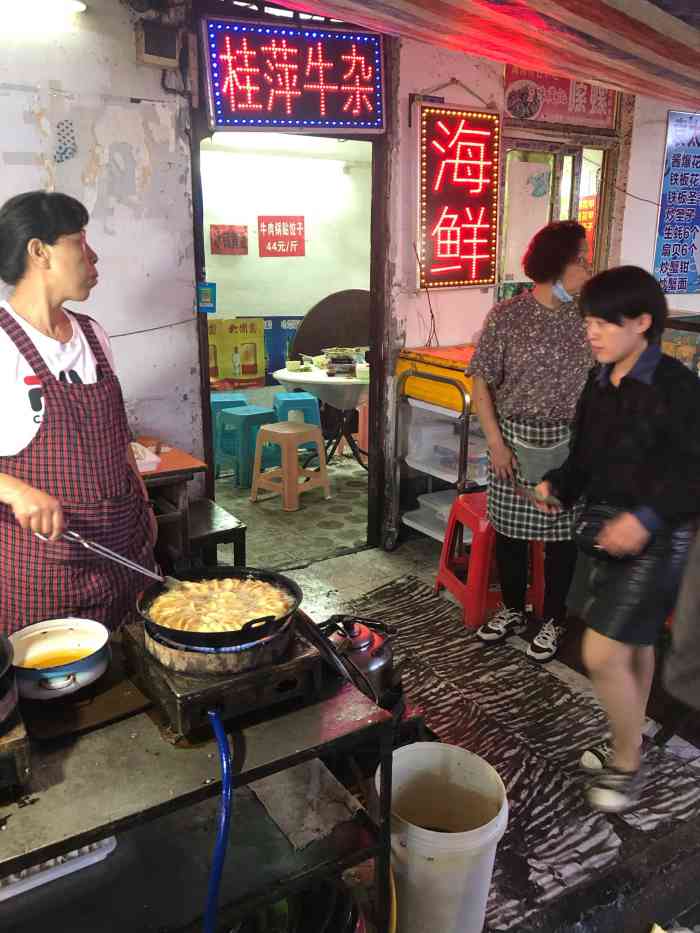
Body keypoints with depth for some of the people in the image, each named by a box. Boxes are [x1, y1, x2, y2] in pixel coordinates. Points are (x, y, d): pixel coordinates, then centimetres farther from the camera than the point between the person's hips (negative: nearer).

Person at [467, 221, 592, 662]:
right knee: (510, 529, 10)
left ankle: (553, 619, 28)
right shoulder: (506, 316, -7)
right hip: (515, 440, -1)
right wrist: (495, 442, -10)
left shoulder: (586, 317, -1)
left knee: (561, 531, 9)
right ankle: (513, 610, 33)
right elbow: (482, 381, -4)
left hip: (569, 443, 1)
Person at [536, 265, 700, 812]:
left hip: (654, 536, -6)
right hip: (604, 525, 7)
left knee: (603, 655, -7)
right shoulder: (599, 384, 6)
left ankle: (627, 764, 17)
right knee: (633, 646, 20)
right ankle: (629, 745, 37)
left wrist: (646, 518, -27)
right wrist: (558, 486, -4)